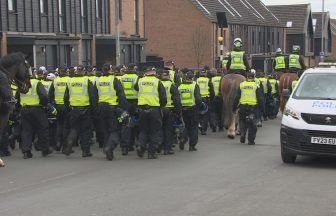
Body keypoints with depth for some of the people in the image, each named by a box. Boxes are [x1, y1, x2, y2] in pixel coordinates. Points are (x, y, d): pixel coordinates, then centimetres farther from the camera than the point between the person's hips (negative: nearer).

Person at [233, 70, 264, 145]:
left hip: (243, 107, 1)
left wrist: (234, 107, 11)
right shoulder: (256, 86, -1)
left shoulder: (241, 85, 4)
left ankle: (242, 134, -4)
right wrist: (261, 108, 6)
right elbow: (260, 98, -1)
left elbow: (237, 98, 6)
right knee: (252, 125, 7)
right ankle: (251, 140, 7)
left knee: (242, 122, 17)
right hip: (253, 107, -1)